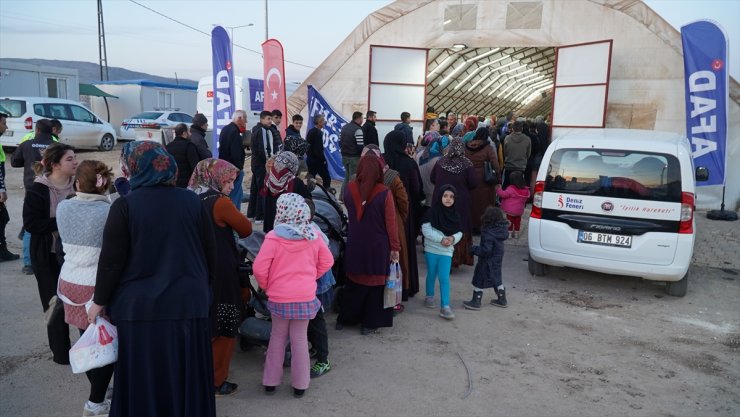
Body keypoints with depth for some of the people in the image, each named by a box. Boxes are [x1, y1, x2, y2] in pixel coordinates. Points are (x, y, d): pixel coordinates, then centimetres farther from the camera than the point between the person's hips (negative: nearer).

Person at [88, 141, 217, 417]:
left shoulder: (125, 205, -9)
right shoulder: (192, 201, 0)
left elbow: (111, 259, -8)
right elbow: (210, 252, 5)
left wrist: (99, 301, 5)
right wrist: (203, 288, 18)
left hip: (140, 304, -2)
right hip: (188, 301, 3)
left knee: (143, 377, 12)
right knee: (186, 372, 16)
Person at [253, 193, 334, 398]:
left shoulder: (274, 237, -14)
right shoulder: (313, 235, -4)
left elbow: (259, 268, -16)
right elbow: (327, 261, 5)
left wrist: (266, 286, 2)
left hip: (279, 297, -1)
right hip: (306, 296, 1)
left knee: (277, 337, 16)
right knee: (300, 339, 11)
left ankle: (270, 381, 26)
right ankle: (300, 384, 20)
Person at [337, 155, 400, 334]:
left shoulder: (350, 189, -8)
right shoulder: (384, 194, -17)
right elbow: (391, 224, -10)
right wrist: (395, 248, -2)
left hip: (355, 245, 3)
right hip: (378, 247, -3)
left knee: (354, 281, 20)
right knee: (374, 284, 13)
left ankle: (344, 318, 30)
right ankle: (369, 323, 21)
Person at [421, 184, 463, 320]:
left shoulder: (455, 214, -1)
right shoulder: (433, 211, -10)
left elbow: (459, 232, 4)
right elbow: (426, 229, -14)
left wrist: (453, 238, -18)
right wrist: (441, 239, -21)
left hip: (446, 251, 1)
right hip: (432, 249, -1)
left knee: (444, 278, -4)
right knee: (431, 275, 15)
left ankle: (445, 306, -2)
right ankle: (429, 296, 38)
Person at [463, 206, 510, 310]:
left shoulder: (488, 234, -28)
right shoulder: (501, 229, -3)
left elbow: (486, 250, -30)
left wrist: (474, 249, -15)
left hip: (487, 262, -8)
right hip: (497, 260, 8)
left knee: (479, 281, 5)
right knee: (497, 280, 23)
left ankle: (476, 302, 13)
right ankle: (502, 299, 34)